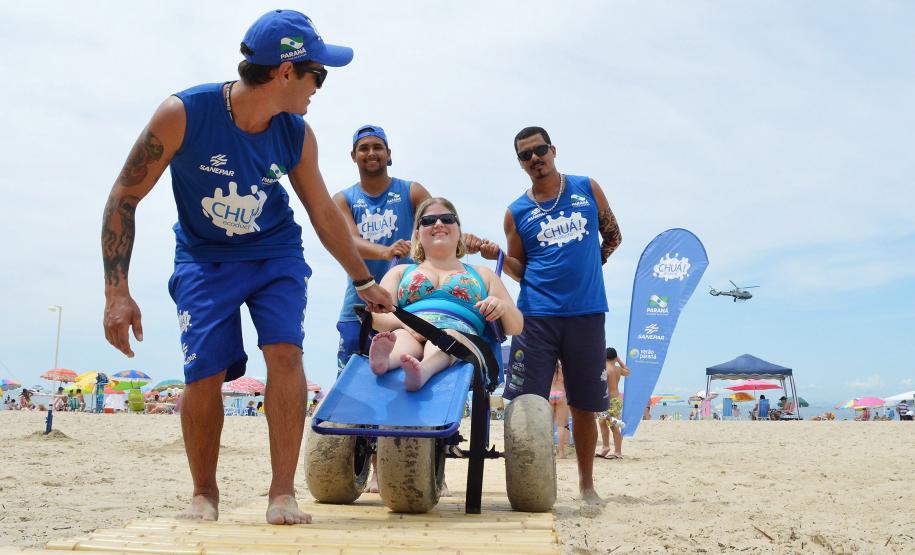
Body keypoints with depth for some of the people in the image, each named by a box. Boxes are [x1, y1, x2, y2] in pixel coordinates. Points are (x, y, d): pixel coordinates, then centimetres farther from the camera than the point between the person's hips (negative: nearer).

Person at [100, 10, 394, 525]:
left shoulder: (298, 135, -11)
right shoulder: (183, 114, -22)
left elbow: (325, 215, 4)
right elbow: (124, 197, -15)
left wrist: (365, 281, 11)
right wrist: (117, 293, -19)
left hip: (276, 255, 2)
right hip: (204, 260, -2)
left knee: (285, 351, -19)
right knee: (204, 376, -11)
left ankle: (283, 493, -10)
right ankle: (204, 494, 13)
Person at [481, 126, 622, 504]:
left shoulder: (587, 189, 8)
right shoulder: (517, 212, 6)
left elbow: (613, 235, 19)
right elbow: (520, 270, 9)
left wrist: (588, 262, 7)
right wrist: (498, 256, -9)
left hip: (586, 314, 1)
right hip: (536, 316, -1)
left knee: (585, 405, 9)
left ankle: (586, 483, 23)